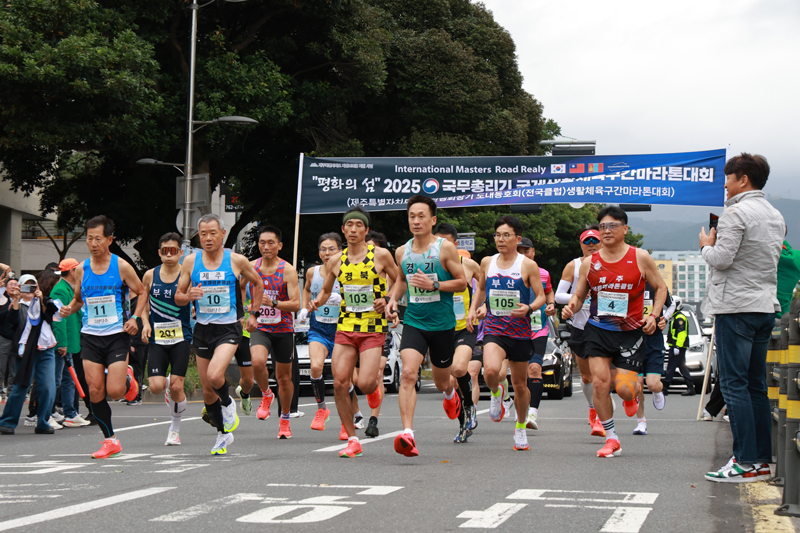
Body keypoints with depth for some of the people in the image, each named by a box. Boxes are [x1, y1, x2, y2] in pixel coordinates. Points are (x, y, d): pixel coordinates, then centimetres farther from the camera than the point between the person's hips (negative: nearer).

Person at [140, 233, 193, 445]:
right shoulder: (150, 275, 3)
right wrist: (145, 323, -2)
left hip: (181, 337, -2)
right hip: (157, 338, 2)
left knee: (176, 387, -6)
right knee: (156, 386, -10)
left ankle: (175, 429, 15)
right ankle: (168, 387, 28)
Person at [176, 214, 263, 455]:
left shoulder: (237, 261, -4)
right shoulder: (191, 261, 1)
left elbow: (257, 283, 14)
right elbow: (178, 298, 7)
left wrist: (253, 313, 9)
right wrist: (188, 296, -15)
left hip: (228, 328, -3)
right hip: (202, 329, 3)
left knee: (214, 375, -26)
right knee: (207, 390, 8)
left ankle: (228, 404, 8)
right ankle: (223, 434, 29)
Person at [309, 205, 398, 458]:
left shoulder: (381, 255, -3)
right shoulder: (336, 261, 7)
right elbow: (326, 291, 19)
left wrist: (388, 300, -10)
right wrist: (316, 302, -2)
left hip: (373, 329, -3)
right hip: (345, 328, 3)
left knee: (364, 384, -17)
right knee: (340, 383, -6)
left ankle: (374, 387, 24)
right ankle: (352, 440, 6)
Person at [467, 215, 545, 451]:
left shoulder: (528, 265, -4)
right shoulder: (487, 262, 5)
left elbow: (541, 297, -2)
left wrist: (529, 308, -22)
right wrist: (473, 309, 6)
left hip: (520, 332, -1)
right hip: (494, 329, 1)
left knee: (520, 384, 10)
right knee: (491, 370, -27)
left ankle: (521, 428, 33)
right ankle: (496, 393, 9)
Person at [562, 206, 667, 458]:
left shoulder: (640, 258, -3)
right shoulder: (589, 263, 3)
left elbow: (660, 288, 6)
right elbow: (579, 295, 12)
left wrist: (653, 316, -8)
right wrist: (570, 307, -11)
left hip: (630, 332, -2)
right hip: (598, 329, 2)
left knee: (624, 389, -9)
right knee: (600, 382, -10)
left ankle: (632, 394, 32)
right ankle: (611, 439, 5)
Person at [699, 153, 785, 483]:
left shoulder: (736, 213, -11)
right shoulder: (775, 216, 15)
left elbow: (721, 259, -18)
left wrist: (706, 245, 3)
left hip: (736, 307, -8)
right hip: (766, 306, 8)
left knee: (734, 384, -6)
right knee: (756, 385, 11)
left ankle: (746, 462, -8)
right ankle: (763, 460, 11)